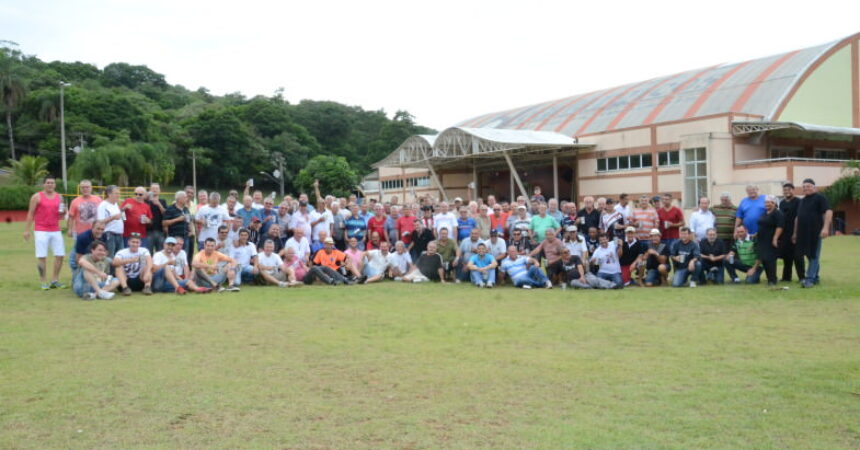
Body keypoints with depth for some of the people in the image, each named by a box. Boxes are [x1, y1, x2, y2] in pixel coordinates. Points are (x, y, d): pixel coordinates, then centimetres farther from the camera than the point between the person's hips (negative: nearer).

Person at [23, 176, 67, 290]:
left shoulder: (59, 197, 11)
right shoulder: (37, 197, -1)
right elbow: (30, 213, -1)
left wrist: (63, 211, -4)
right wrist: (27, 230, -5)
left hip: (56, 230, 4)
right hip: (41, 230, -4)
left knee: (60, 255, 0)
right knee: (42, 257, -3)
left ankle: (55, 280, 12)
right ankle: (44, 282, 4)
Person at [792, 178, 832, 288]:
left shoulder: (820, 198, -4)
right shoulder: (802, 201, 19)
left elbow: (828, 212, -15)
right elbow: (797, 218, 23)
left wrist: (826, 227, -25)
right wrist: (795, 233, 20)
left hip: (815, 233, -7)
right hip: (803, 233, 7)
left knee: (814, 256, -6)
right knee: (810, 256, 11)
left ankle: (810, 279, -9)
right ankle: (815, 278, 20)